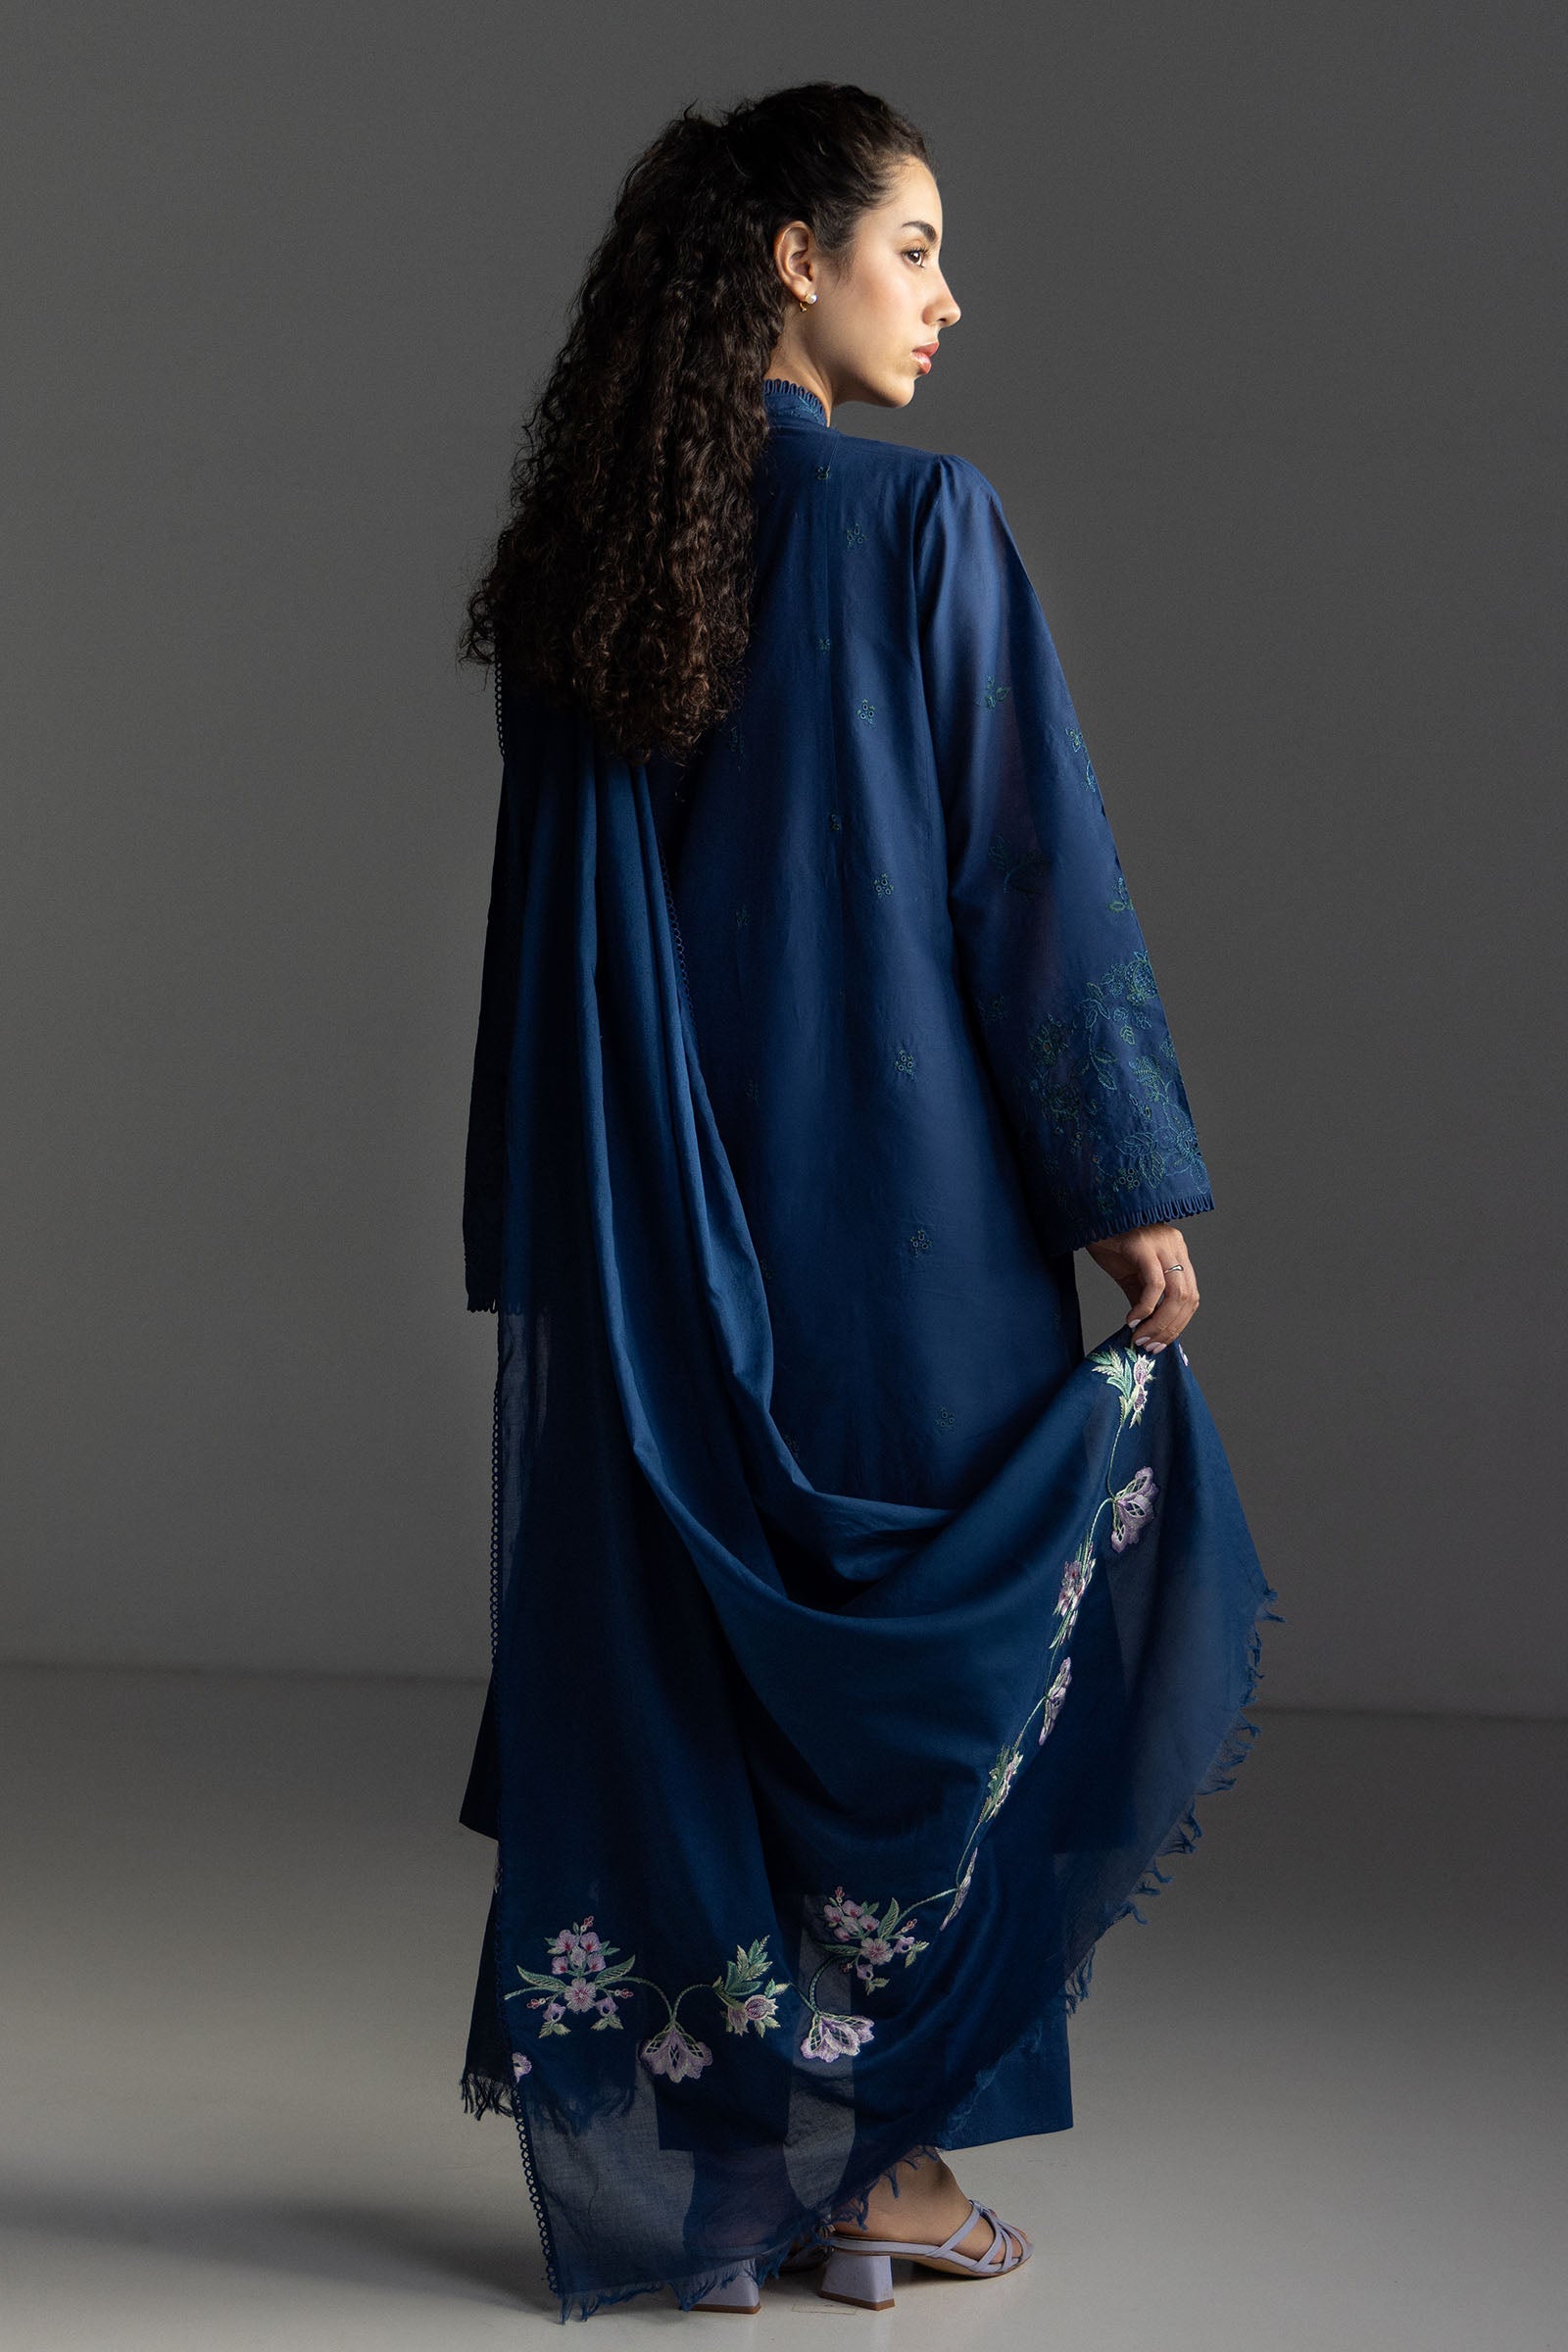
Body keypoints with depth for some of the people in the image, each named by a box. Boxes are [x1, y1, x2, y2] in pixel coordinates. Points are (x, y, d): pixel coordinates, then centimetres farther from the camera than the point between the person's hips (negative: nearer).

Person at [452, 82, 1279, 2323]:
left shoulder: (582, 549, 6)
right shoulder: (923, 520, -9)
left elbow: (548, 930, 8)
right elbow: (1035, 872, -11)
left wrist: (554, 1249, 13)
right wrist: (1134, 1177, -5)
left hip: (653, 1216, 5)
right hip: (895, 1194, -5)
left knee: (670, 1640, 9)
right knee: (931, 1635, 8)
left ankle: (687, 2155, 16)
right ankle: (876, 2144, 14)